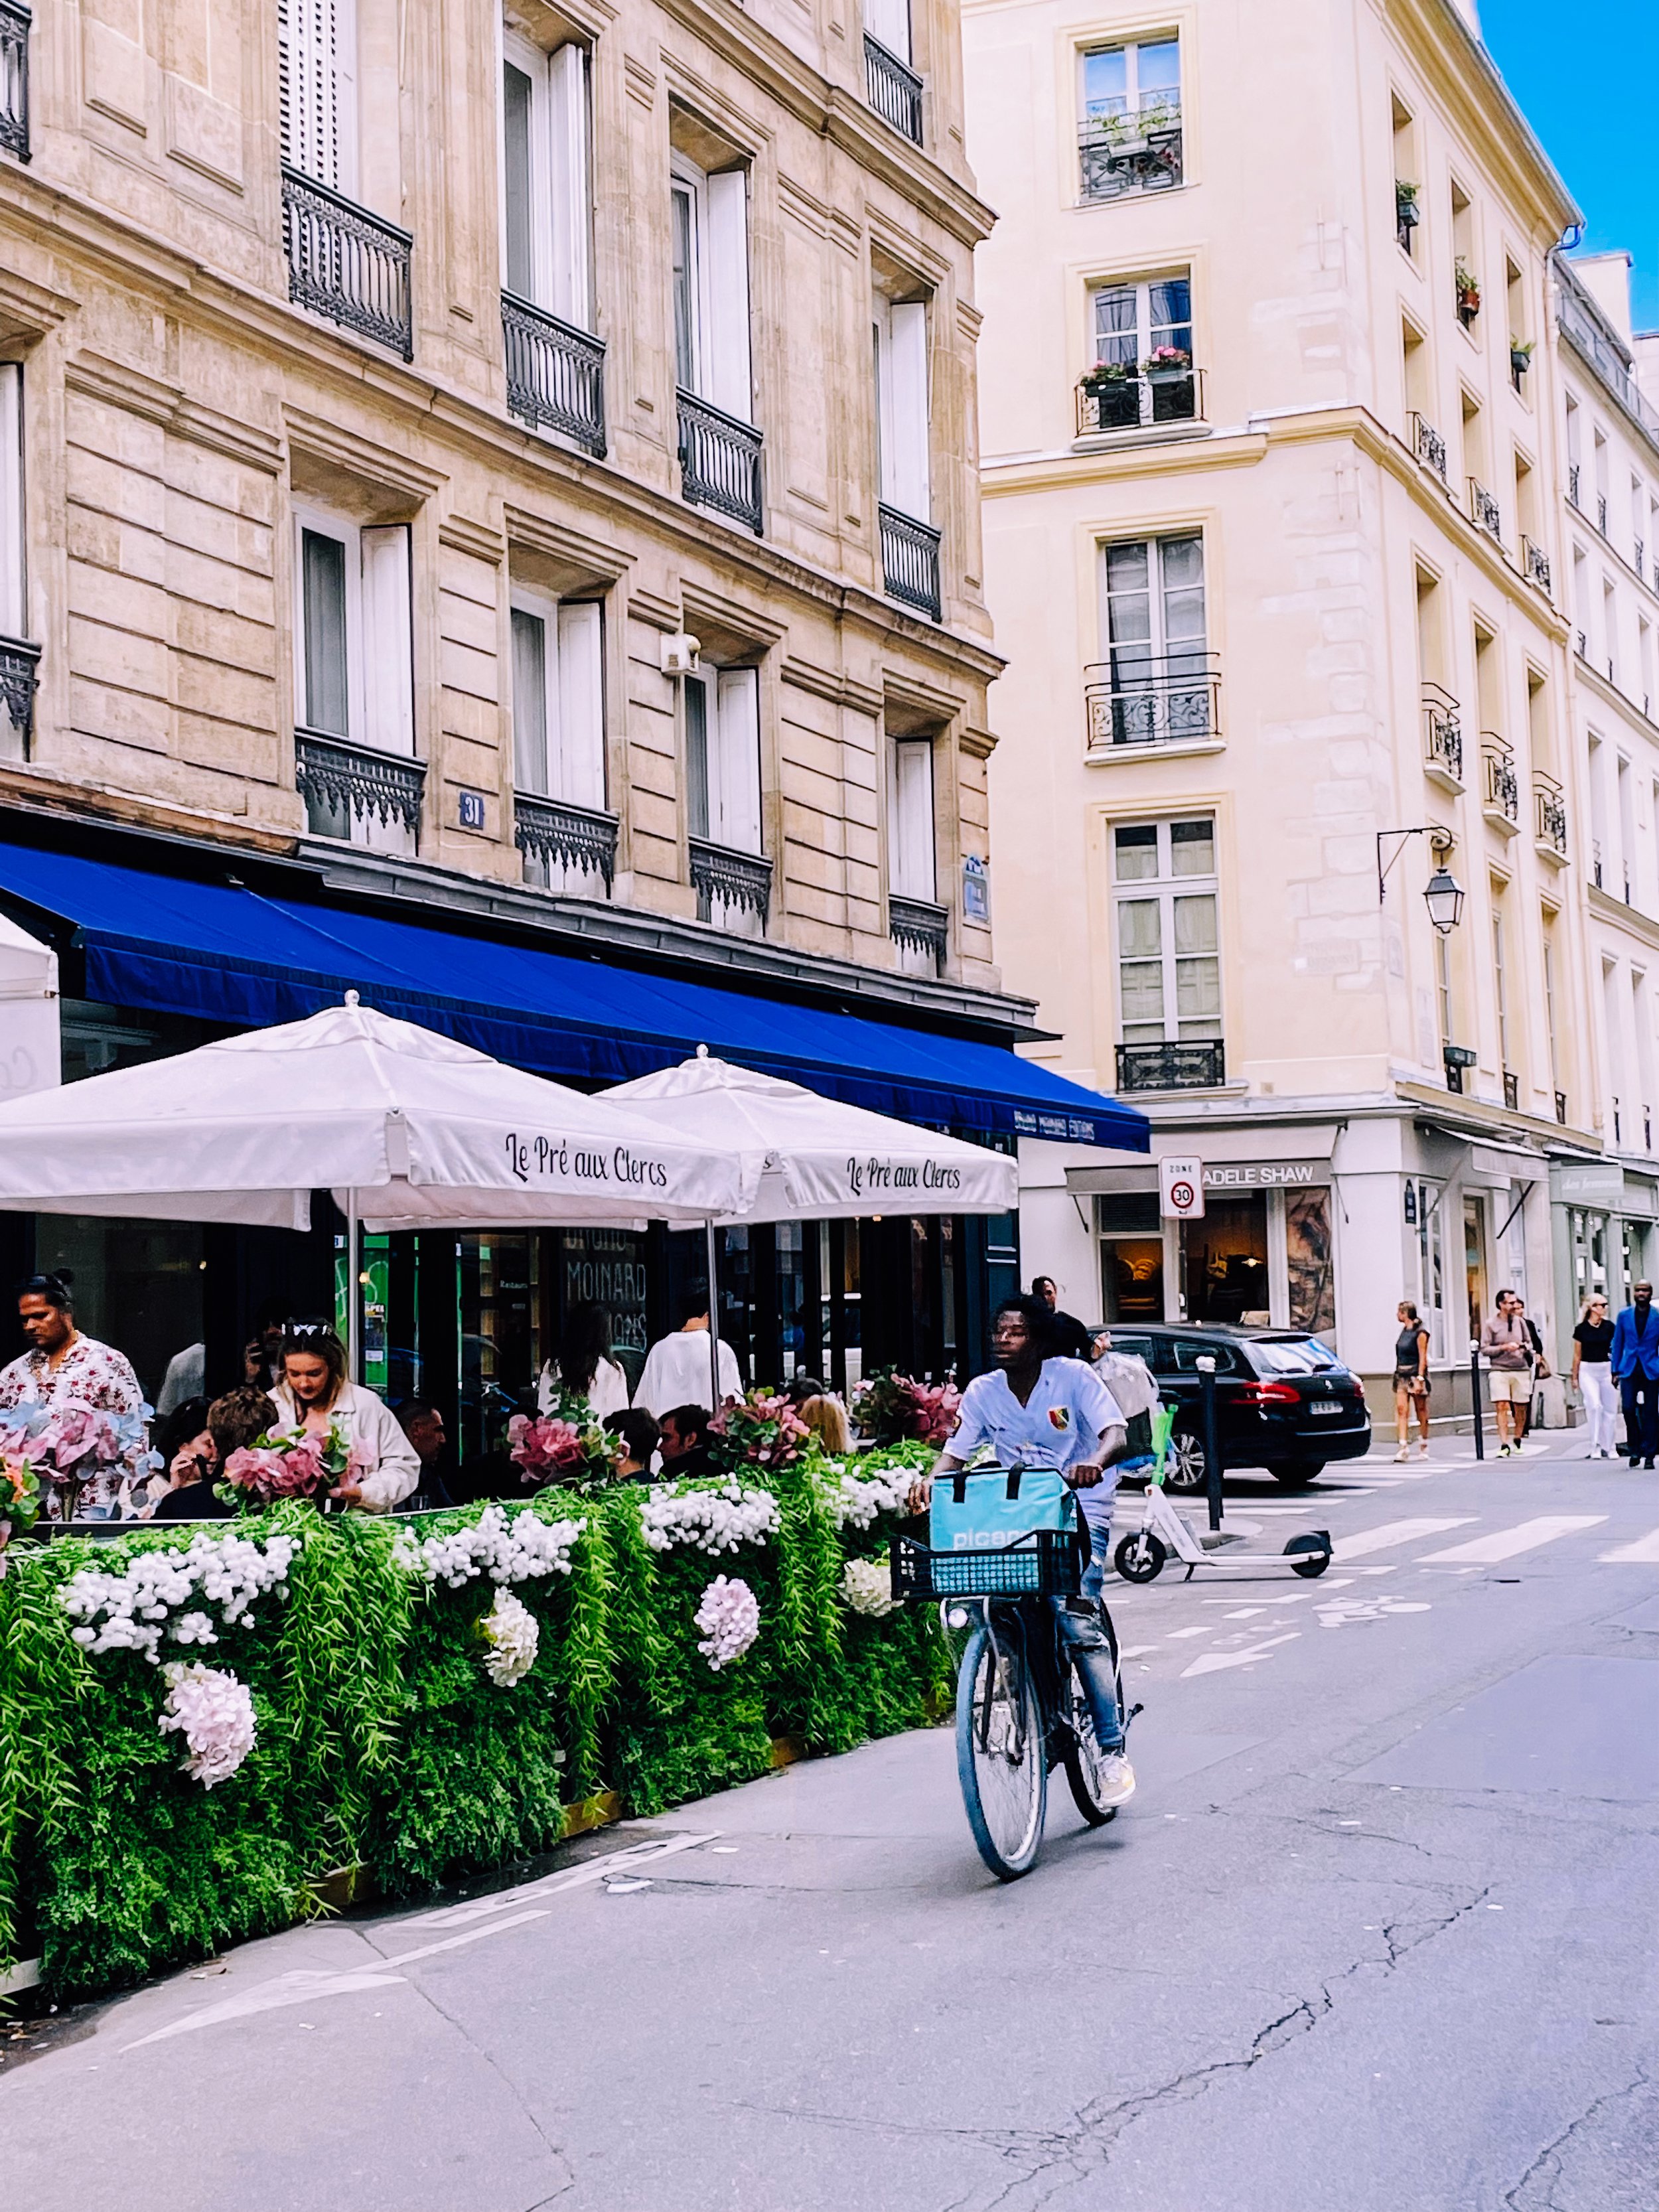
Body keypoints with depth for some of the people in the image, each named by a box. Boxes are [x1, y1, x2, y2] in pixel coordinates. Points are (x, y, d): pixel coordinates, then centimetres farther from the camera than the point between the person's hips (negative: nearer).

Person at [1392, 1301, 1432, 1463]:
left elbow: (1422, 1358, -12)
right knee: (1401, 1409, -7)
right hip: (1402, 1376, 6)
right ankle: (1404, 1447, -13)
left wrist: (1419, 1379, -18)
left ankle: (1423, 1448, 13)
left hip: (1416, 1374, -6)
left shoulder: (1420, 1333, -9)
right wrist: (1397, 1373, 13)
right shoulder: (1404, 1331, 12)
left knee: (1421, 1412, 3)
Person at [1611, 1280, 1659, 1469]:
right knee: (1629, 1408, -10)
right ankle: (1635, 1450, 7)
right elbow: (1617, 1344, 11)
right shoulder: (1624, 1315, 7)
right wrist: (1615, 1370, 7)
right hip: (1629, 1370, 1)